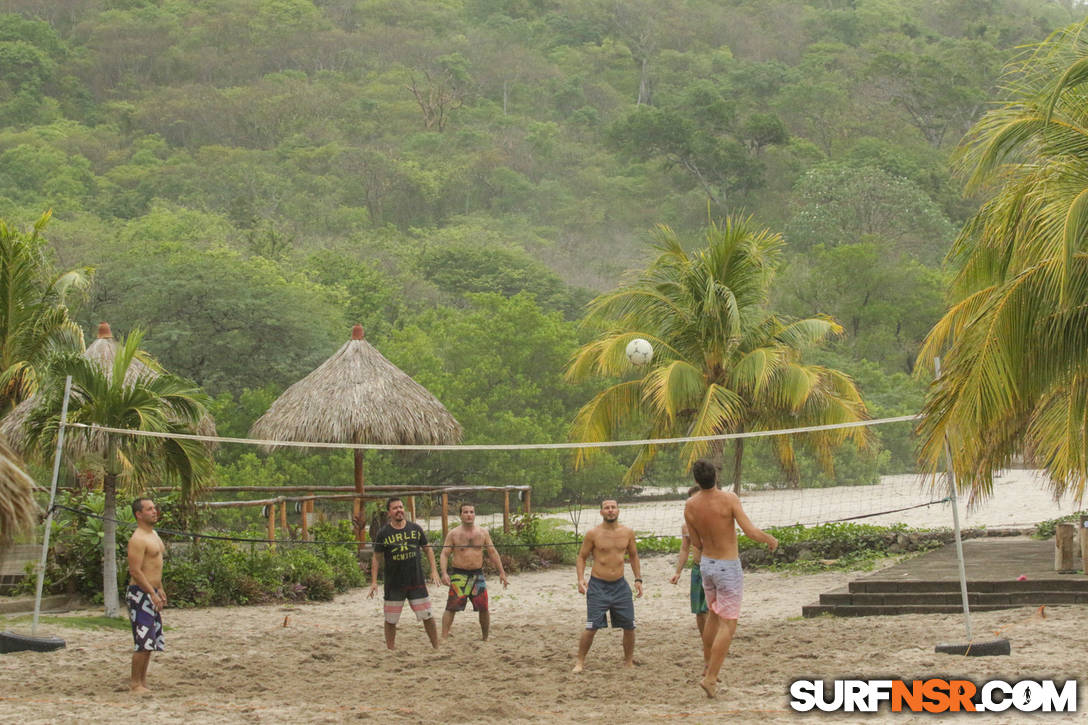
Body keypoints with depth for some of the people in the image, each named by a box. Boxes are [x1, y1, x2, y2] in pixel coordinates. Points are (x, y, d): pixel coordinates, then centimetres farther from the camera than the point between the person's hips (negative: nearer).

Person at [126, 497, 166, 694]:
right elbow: (135, 571, -21)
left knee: (151, 641, 11)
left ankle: (143, 681, 16)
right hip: (140, 594, -10)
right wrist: (153, 593, -22)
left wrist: (160, 590, 23)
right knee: (143, 642, -10)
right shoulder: (138, 539, -16)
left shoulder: (153, 535, 16)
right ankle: (135, 682, -5)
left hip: (152, 592, 10)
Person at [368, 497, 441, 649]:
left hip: (417, 582, 1)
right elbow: (376, 557, 0)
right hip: (393, 584, -1)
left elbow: (428, 548, 13)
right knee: (391, 620, 4)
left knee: (427, 616, 3)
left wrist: (434, 570, 3)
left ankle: (436, 648, 14)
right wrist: (374, 581, -6)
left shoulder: (415, 528, 3)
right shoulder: (383, 533, -4)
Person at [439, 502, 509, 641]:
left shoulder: (483, 533, 8)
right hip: (459, 575, -3)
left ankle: (485, 638, 19)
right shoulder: (453, 534, -1)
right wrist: (444, 573, -18)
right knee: (451, 607, -10)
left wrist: (501, 572, 9)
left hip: (478, 575, 3)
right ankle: (444, 638, -10)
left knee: (484, 608, 3)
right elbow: (444, 554, -4)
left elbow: (492, 552, 13)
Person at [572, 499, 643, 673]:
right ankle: (580, 662, 2)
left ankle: (628, 661, 19)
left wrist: (638, 579, 10)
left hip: (620, 585, 4)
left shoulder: (627, 533, 4)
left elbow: (633, 556, 17)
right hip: (598, 585, -4)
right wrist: (581, 579, -12)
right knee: (591, 627, -10)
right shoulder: (593, 534, -6)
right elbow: (582, 557, 1)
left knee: (629, 626, 4)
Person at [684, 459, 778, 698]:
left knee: (715, 616, 26)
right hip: (728, 567, -6)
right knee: (728, 625, -1)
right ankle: (710, 678, -7)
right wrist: (770, 539, -4)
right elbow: (750, 531, -23)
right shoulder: (729, 499, -20)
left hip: (707, 563, 6)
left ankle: (707, 666, 36)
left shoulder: (690, 506, -6)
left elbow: (696, 543, 4)